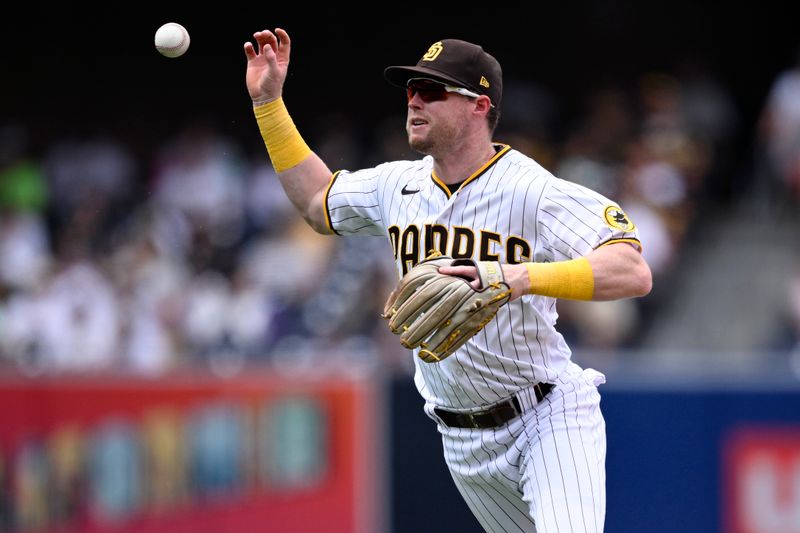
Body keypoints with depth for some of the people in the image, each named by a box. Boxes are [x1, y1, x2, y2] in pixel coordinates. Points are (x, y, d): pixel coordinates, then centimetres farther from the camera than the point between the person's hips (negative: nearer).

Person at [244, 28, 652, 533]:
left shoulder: (534, 191, -19)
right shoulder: (398, 184, 3)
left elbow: (635, 273, -30)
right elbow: (318, 202, 24)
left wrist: (524, 277, -43)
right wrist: (268, 101, 17)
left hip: (548, 417, -7)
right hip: (465, 442, 7)